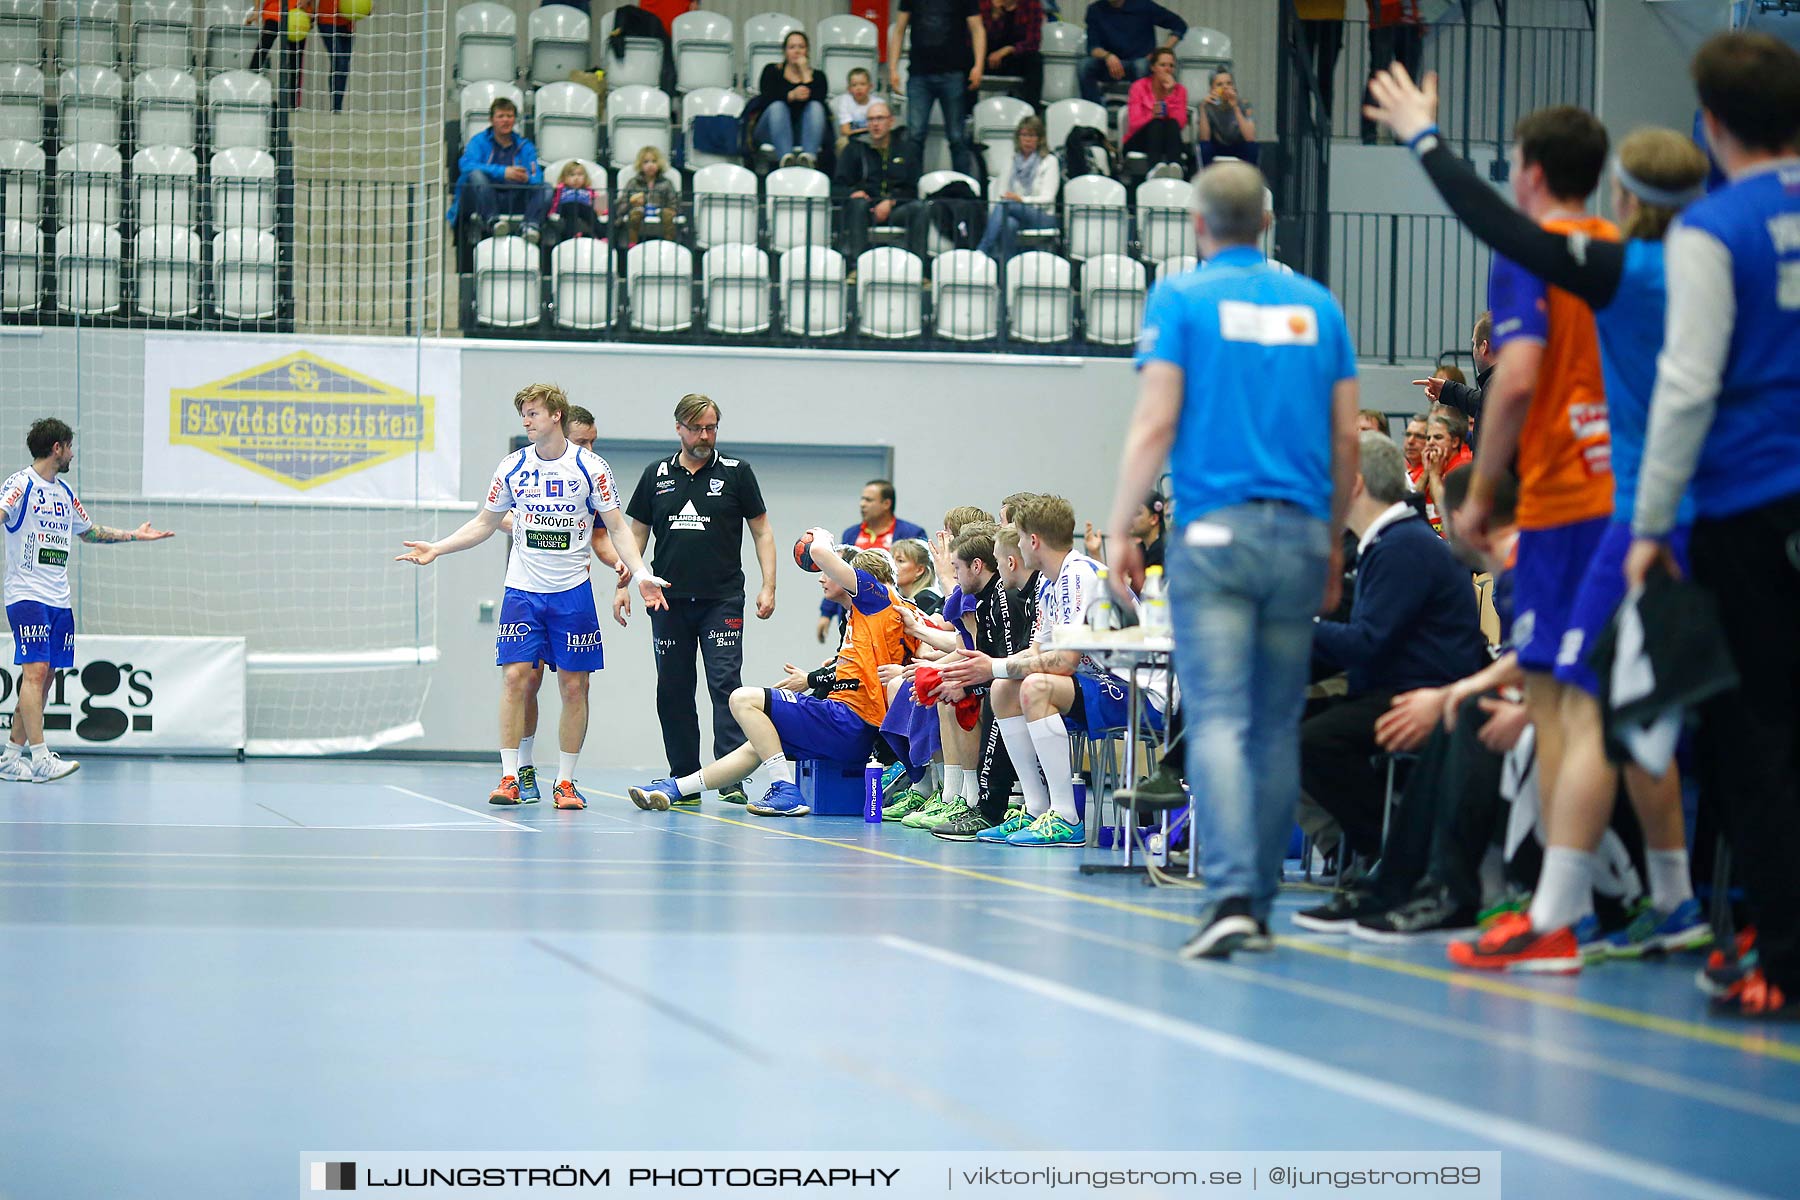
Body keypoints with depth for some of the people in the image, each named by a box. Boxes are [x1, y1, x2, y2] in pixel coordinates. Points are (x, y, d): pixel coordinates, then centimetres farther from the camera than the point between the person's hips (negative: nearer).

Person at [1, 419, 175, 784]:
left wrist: (134, 535, 37)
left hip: (59, 600, 8)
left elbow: (89, 532, 34)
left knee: (46, 675, 5)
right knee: (35, 670, -15)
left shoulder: (64, 492, 20)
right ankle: (40, 758, -20)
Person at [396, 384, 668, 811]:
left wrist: (641, 574, -11)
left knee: (574, 686, 0)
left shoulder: (590, 466, -2)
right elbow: (484, 523, 16)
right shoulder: (513, 466, 6)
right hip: (523, 590, 1)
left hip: (573, 592, -1)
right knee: (516, 677, -8)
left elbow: (616, 527, 1)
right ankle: (509, 778, -4)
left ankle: (565, 781, 8)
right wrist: (436, 549, 7)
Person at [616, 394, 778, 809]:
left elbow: (761, 530, 5)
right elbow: (637, 533, 16)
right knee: (673, 691, 4)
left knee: (725, 684, -11)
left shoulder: (736, 473, 4)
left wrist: (768, 587, -3)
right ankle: (684, 779, 11)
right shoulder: (656, 475, 10)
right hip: (668, 600, 3)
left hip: (722, 600, -3)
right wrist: (623, 584, 8)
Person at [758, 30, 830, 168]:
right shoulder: (772, 71, 13)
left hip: (804, 132, 1)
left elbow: (818, 101, -8)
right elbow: (767, 98, -8)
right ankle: (785, 157, -55)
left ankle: (808, 156, -51)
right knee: (778, 107, -29)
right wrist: (792, 96, -27)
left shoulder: (817, 76, 14)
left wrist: (805, 74, -8)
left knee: (815, 107, -25)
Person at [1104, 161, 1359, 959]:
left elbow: (1154, 426, -5)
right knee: (1278, 725, 10)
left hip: (1214, 531, -4)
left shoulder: (1180, 300, 1)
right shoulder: (1316, 305, 11)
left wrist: (1119, 530, 2)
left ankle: (1231, 896, -23)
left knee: (1217, 719, -9)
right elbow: (1346, 436, 11)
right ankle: (1258, 906, 13)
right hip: (1301, 534, 4)